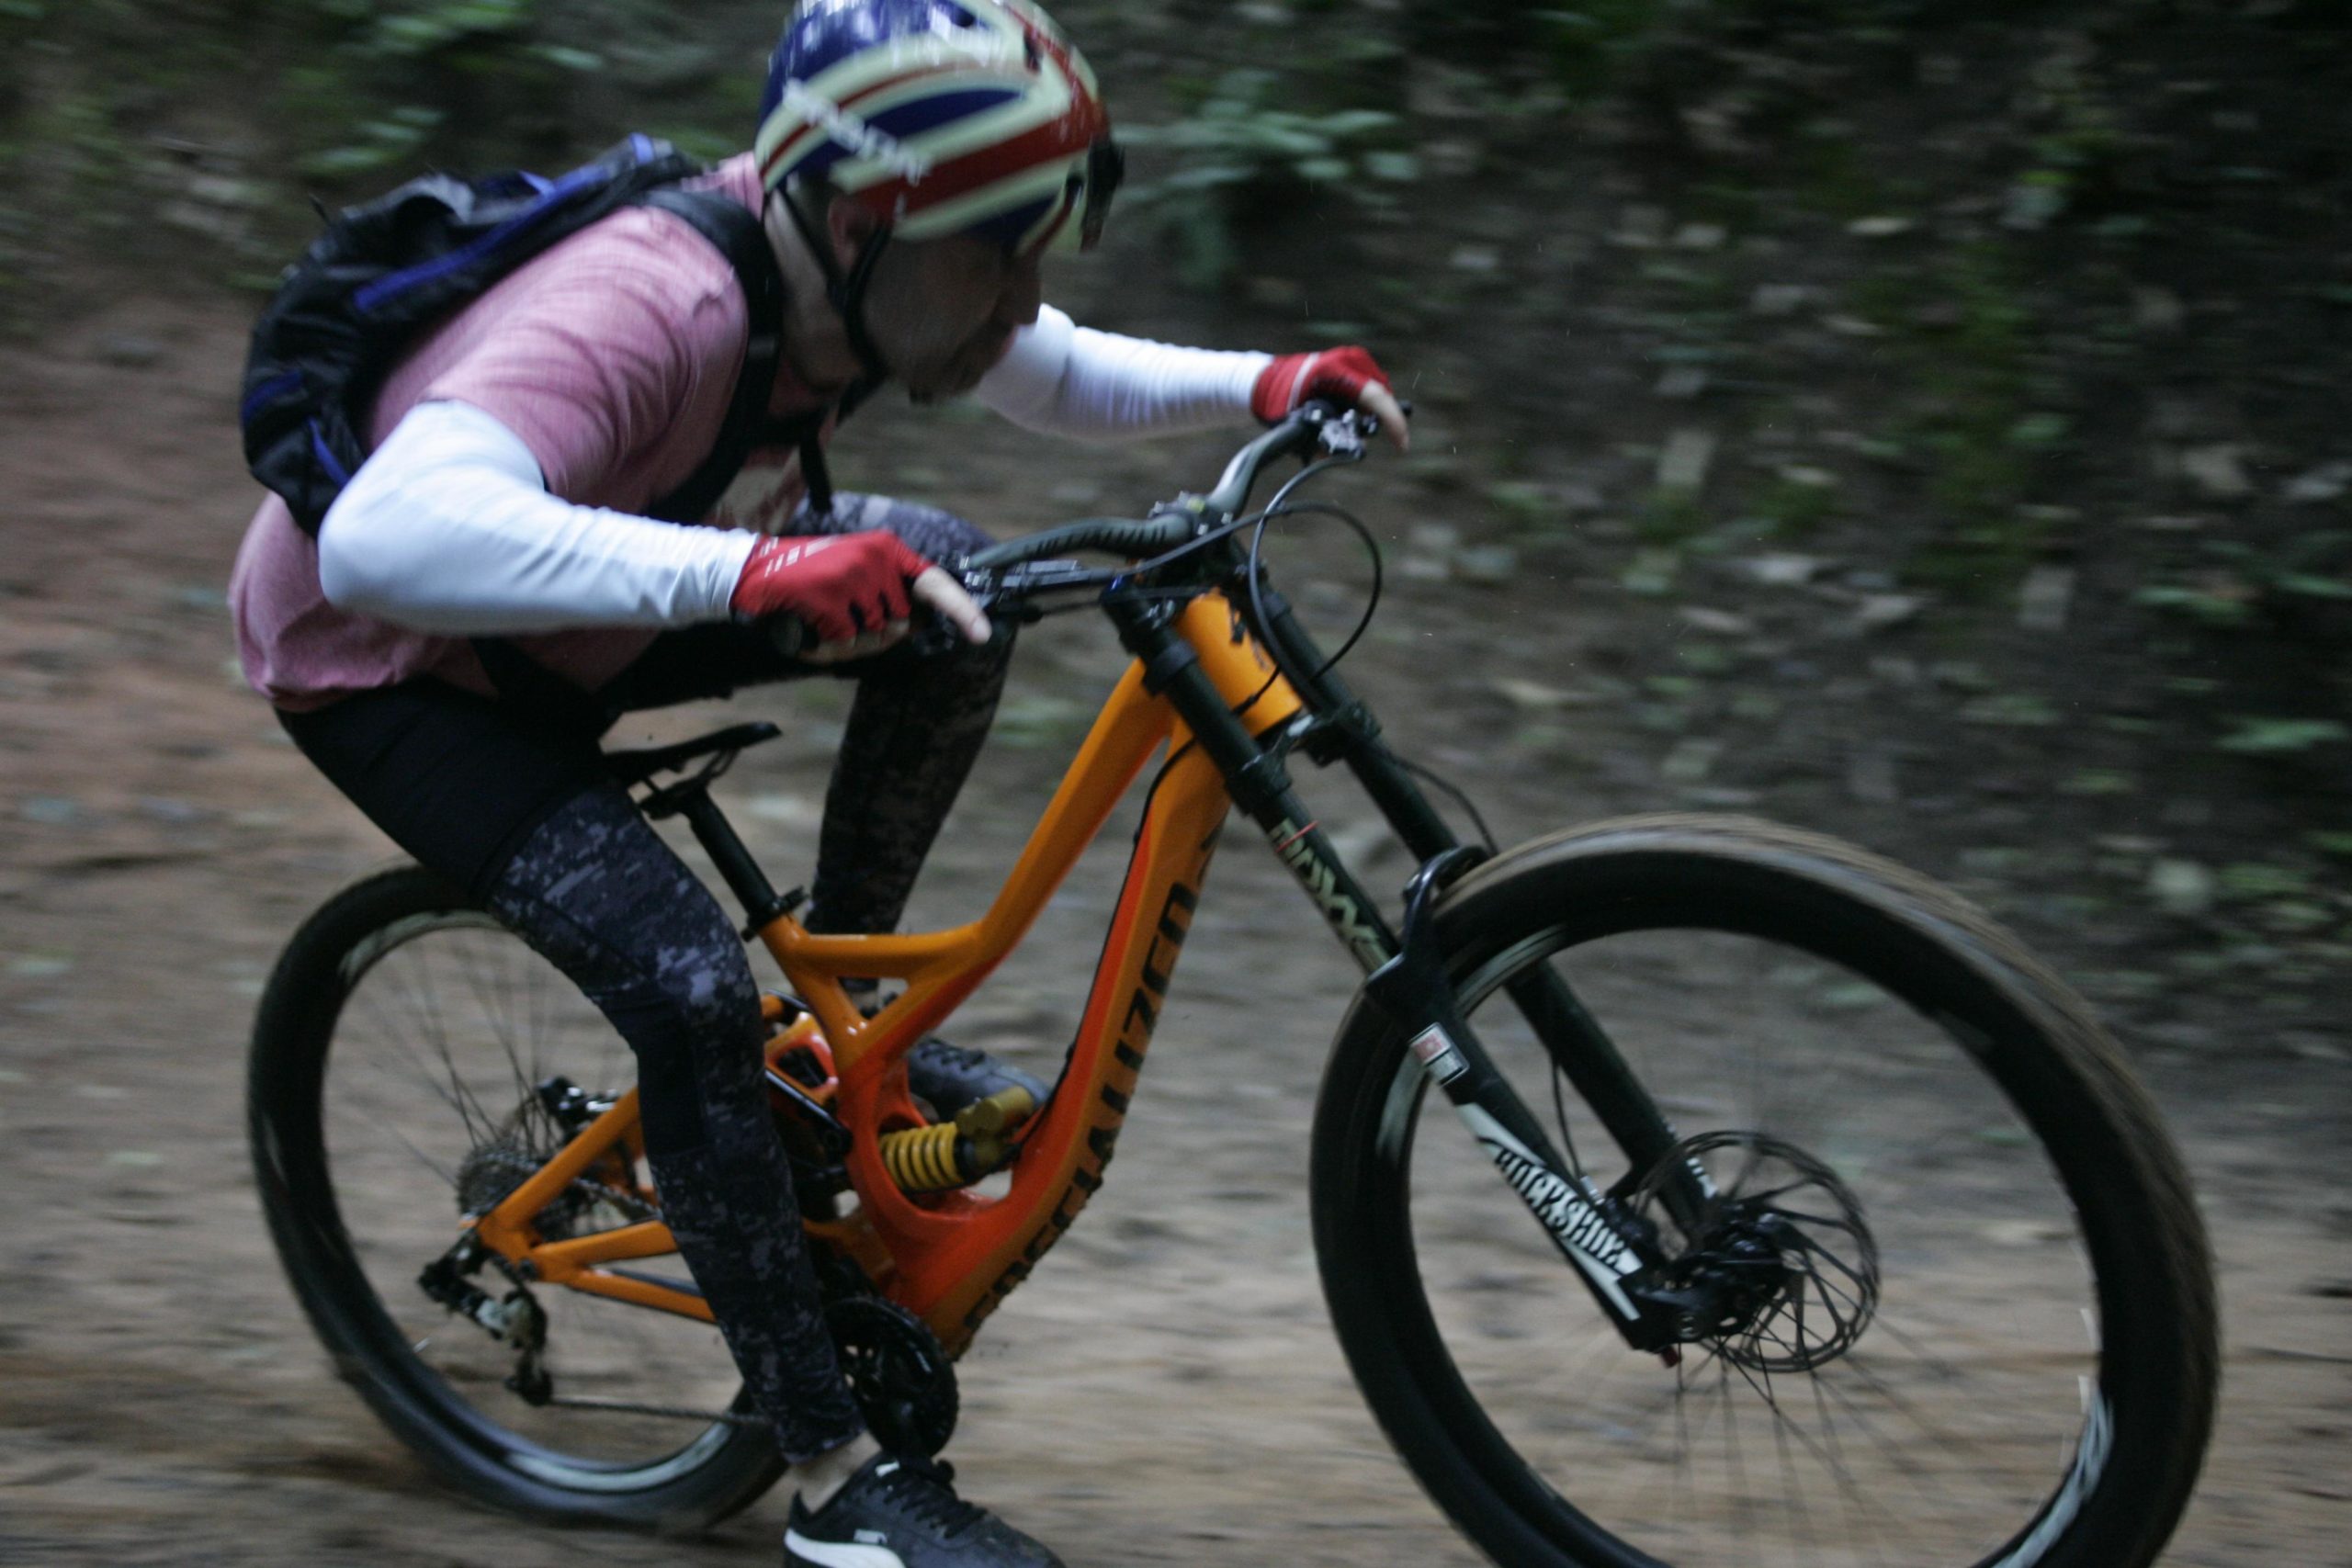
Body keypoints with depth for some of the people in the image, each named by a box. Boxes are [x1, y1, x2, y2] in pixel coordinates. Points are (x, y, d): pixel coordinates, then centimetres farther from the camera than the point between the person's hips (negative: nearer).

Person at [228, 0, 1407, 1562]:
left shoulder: (840, 268, -14)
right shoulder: (640, 315, -38)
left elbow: (1077, 384, 5)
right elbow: (386, 539, -55)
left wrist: (1264, 381, -13)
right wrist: (752, 569, -63)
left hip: (579, 610, 7)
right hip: (384, 667, -7)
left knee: (948, 578, -11)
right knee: (691, 979, -26)